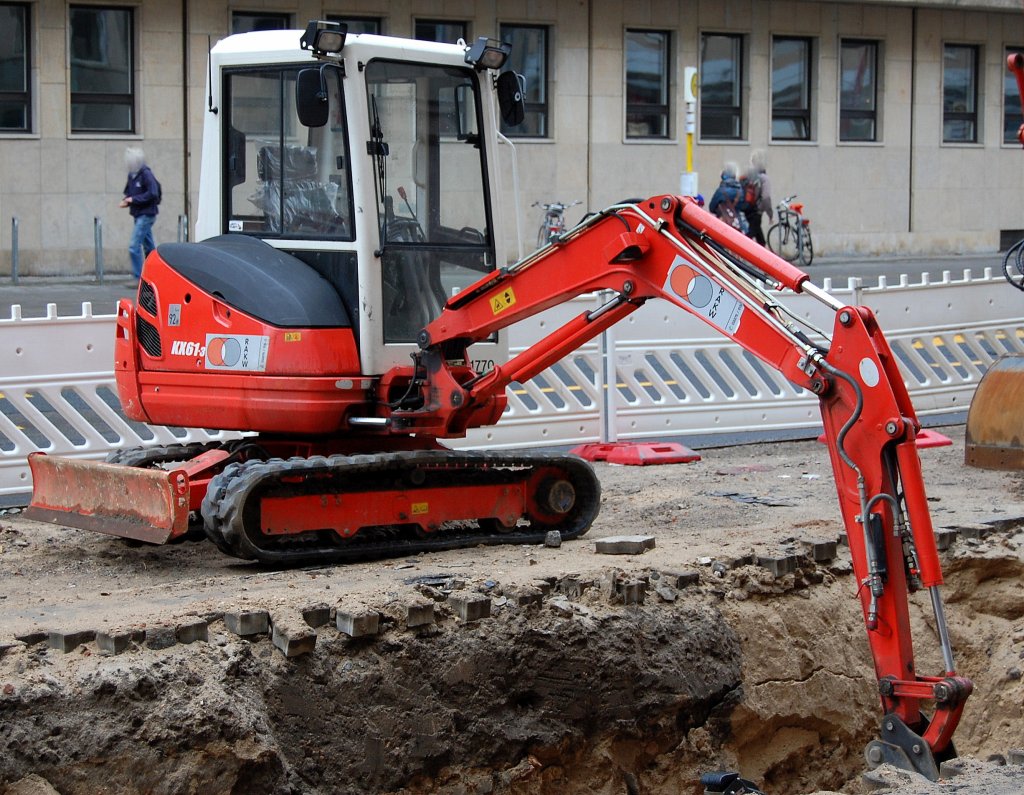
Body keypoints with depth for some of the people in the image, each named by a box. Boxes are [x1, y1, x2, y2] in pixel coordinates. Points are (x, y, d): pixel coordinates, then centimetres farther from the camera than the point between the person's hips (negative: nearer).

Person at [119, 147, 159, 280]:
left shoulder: (146, 174, -15)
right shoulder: (132, 175, 10)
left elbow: (152, 194, -22)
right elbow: (129, 192, 22)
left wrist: (133, 199, -18)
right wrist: (126, 201, 0)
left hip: (146, 215, -9)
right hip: (139, 215, 9)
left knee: (134, 246, -12)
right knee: (149, 246, 15)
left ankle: (138, 277, -8)